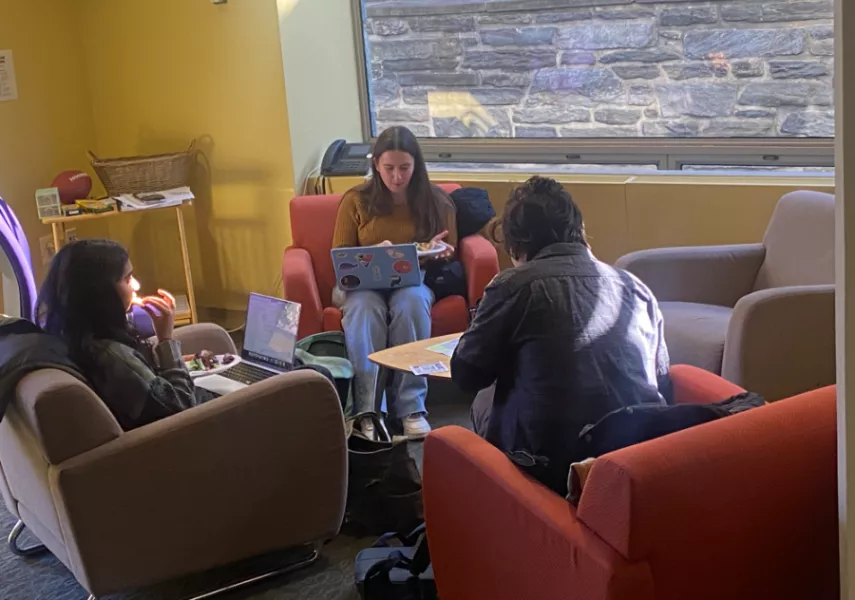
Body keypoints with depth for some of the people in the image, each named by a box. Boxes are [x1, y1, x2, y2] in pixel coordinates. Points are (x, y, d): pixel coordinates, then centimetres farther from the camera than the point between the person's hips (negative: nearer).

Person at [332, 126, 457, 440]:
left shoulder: (436, 201, 3)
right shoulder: (355, 201, 1)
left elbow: (449, 254, 12)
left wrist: (436, 251, -14)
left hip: (414, 282, 0)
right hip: (363, 282, 0)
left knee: (411, 300, -37)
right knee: (365, 306, -38)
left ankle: (412, 407, -35)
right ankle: (369, 410, -40)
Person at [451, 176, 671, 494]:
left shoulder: (514, 285, -7)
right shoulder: (636, 287, 6)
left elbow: (466, 374, 2)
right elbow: (661, 380, 15)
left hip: (554, 466, -5)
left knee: (485, 402, 24)